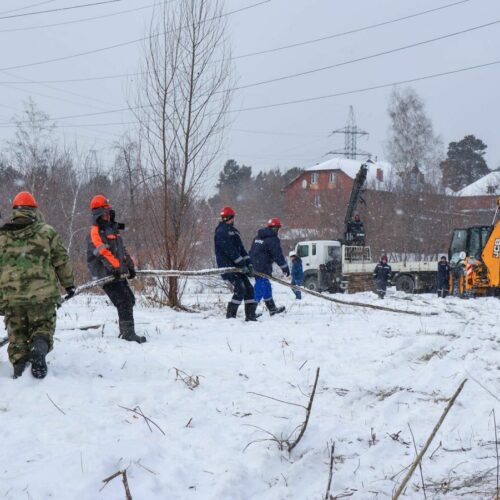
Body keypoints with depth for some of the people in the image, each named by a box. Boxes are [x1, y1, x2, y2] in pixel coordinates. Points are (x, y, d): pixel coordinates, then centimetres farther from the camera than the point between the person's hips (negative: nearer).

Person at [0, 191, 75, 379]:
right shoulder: (47, 232, 4)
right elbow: (62, 260, 7)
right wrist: (69, 284, 18)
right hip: (43, 294, -2)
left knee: (17, 334, 12)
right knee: (43, 328, 8)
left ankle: (19, 365, -3)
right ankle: (39, 347, -22)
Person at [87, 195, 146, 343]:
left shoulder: (113, 230, 22)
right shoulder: (95, 232, -8)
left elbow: (122, 250, 27)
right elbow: (103, 252, -22)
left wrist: (130, 266, 18)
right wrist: (116, 267, -31)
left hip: (119, 274, 9)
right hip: (106, 275, -9)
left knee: (130, 300, 13)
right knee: (124, 302, -17)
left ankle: (125, 331, 23)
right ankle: (128, 333, -19)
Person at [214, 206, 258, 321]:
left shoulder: (233, 231, 20)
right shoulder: (221, 232, -10)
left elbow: (241, 249, 16)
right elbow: (230, 251, -17)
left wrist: (249, 264, 5)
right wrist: (242, 265, -18)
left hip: (237, 267, 9)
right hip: (227, 267, -9)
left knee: (249, 288, 3)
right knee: (240, 289, -16)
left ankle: (250, 315, 6)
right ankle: (230, 315, -8)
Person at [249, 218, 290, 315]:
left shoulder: (258, 237, 17)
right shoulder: (272, 239, -12)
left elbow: (251, 252, 22)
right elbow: (278, 255, -12)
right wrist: (285, 267, -4)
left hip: (254, 266, 10)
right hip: (263, 268, -10)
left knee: (266, 288, 20)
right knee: (260, 289, -7)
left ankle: (272, 309, 30)